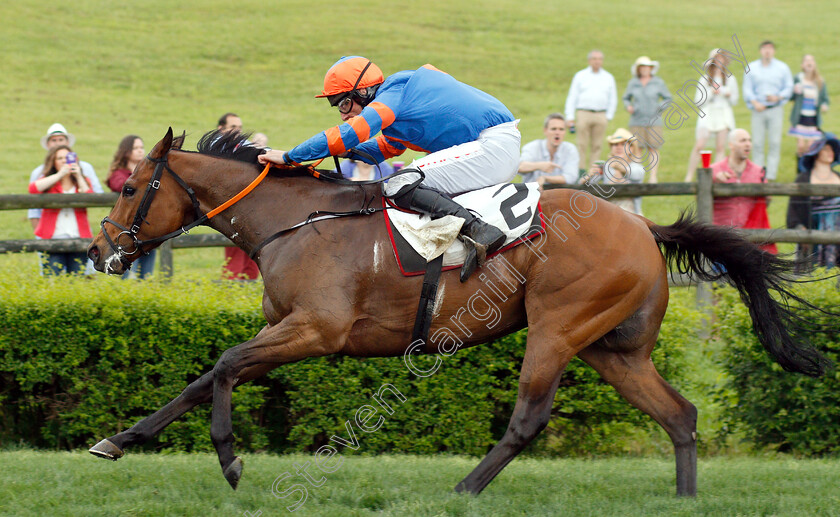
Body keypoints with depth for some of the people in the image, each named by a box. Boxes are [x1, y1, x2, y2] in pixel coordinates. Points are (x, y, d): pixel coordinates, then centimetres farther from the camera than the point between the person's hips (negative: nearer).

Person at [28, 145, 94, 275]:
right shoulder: (47, 181, 11)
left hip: (78, 238, 2)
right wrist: (60, 174, -12)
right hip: (53, 238, -2)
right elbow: (33, 188, -12)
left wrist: (78, 177, -6)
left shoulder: (83, 181, 16)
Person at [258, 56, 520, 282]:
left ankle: (480, 230, -28)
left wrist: (289, 157, -16)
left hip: (494, 146, -10)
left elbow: (351, 133, -21)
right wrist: (340, 149, 16)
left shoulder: (395, 92, -9)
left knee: (400, 187, -17)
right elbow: (384, 149, 34)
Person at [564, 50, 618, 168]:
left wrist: (608, 117, 5)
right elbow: (572, 98, 8)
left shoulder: (608, 78, 13)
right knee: (582, 145, -5)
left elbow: (613, 100, 16)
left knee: (596, 146, 0)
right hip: (583, 114, -1)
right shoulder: (580, 76, 9)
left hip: (601, 116, 1)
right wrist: (570, 117, 0)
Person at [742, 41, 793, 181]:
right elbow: (747, 89, 5)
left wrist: (778, 97, -11)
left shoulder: (782, 68, 8)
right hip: (758, 110, 0)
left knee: (775, 143, -5)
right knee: (758, 143, -3)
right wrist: (754, 102, -11)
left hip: (775, 110, 0)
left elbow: (789, 88, 7)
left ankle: (771, 175, -3)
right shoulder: (752, 68, 9)